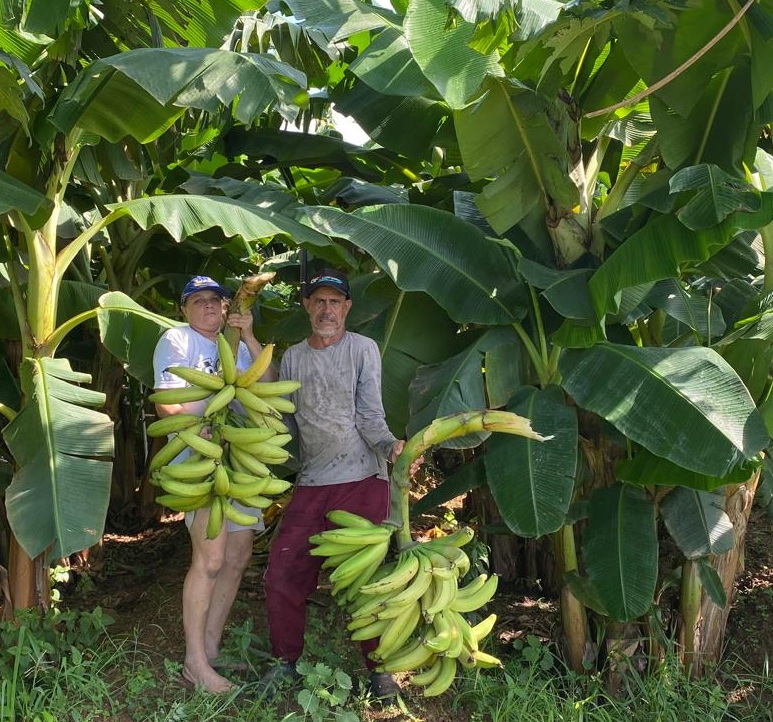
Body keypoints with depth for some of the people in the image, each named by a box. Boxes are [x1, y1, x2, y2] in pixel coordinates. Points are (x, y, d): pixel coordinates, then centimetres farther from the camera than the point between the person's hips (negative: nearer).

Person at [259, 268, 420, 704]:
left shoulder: (363, 349, 0)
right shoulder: (293, 357, 12)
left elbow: (370, 415, -7)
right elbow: (284, 422, 15)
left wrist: (389, 445, -24)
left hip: (363, 478, -4)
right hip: (310, 483, 4)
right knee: (284, 571, 2)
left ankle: (379, 666, 18)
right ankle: (286, 661, 21)